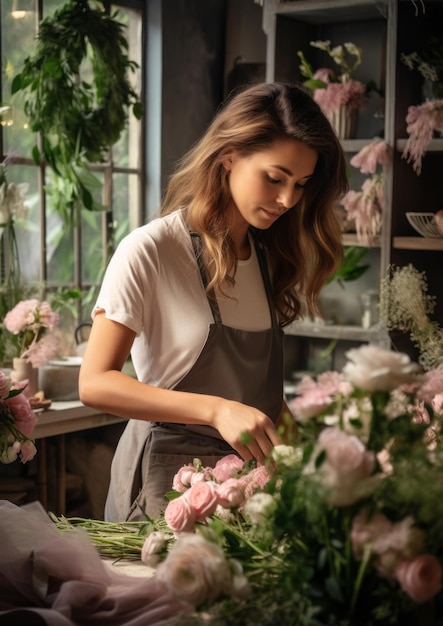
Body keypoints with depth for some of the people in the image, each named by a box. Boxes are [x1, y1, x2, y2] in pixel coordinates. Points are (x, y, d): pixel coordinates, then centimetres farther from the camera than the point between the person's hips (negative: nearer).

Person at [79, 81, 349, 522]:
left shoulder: (273, 257, 7)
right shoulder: (150, 251, -14)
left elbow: (264, 389, 10)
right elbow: (95, 383, -18)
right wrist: (216, 410, -28)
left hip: (250, 469, 6)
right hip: (166, 477, -5)